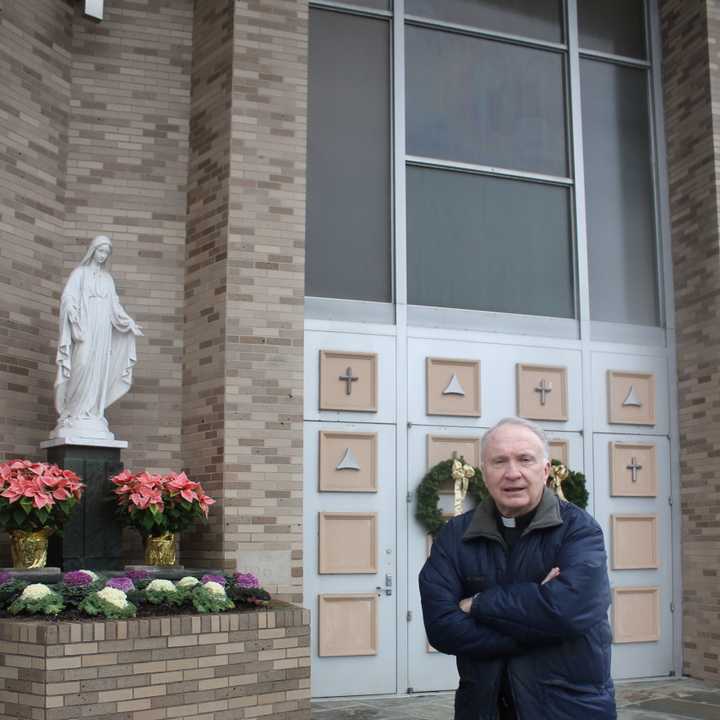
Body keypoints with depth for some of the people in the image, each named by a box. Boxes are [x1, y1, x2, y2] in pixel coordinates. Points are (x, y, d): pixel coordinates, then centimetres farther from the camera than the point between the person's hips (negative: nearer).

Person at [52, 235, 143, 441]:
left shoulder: (107, 278, 20)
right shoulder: (80, 272, 6)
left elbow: (115, 306, 20)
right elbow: (68, 298, -4)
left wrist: (130, 323, 6)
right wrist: (75, 323, -19)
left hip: (104, 330, 5)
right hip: (85, 327, -5)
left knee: (99, 372, -1)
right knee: (83, 367, -17)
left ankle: (93, 417, -2)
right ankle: (74, 416, -14)